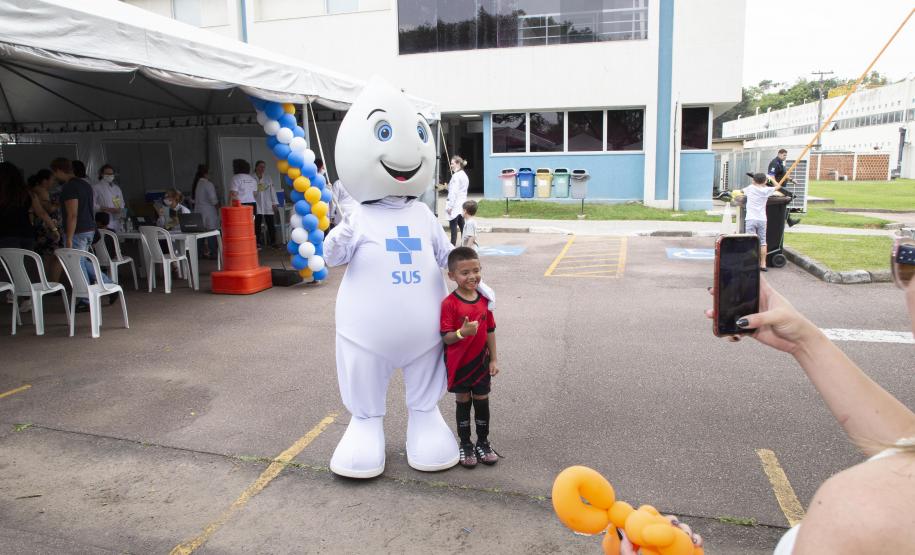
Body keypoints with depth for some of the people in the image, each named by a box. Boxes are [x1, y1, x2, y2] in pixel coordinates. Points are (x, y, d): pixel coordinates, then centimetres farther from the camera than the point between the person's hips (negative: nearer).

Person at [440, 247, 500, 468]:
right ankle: (465, 445, 28)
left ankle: (483, 442, 32)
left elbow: (490, 331, 5)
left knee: (482, 402, 13)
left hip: (480, 362, 3)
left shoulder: (484, 299, -3)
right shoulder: (449, 303, -17)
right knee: (463, 403, 11)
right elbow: (446, 337, -17)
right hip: (458, 364, -3)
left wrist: (494, 359, 5)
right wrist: (462, 333, -36)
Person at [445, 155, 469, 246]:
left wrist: (450, 206, -17)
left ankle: (453, 244, -6)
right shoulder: (464, 175, 15)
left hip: (455, 204, -9)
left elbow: (454, 192, -18)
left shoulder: (456, 175, -14)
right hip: (462, 203, 9)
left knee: (453, 226, -7)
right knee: (462, 226, 13)